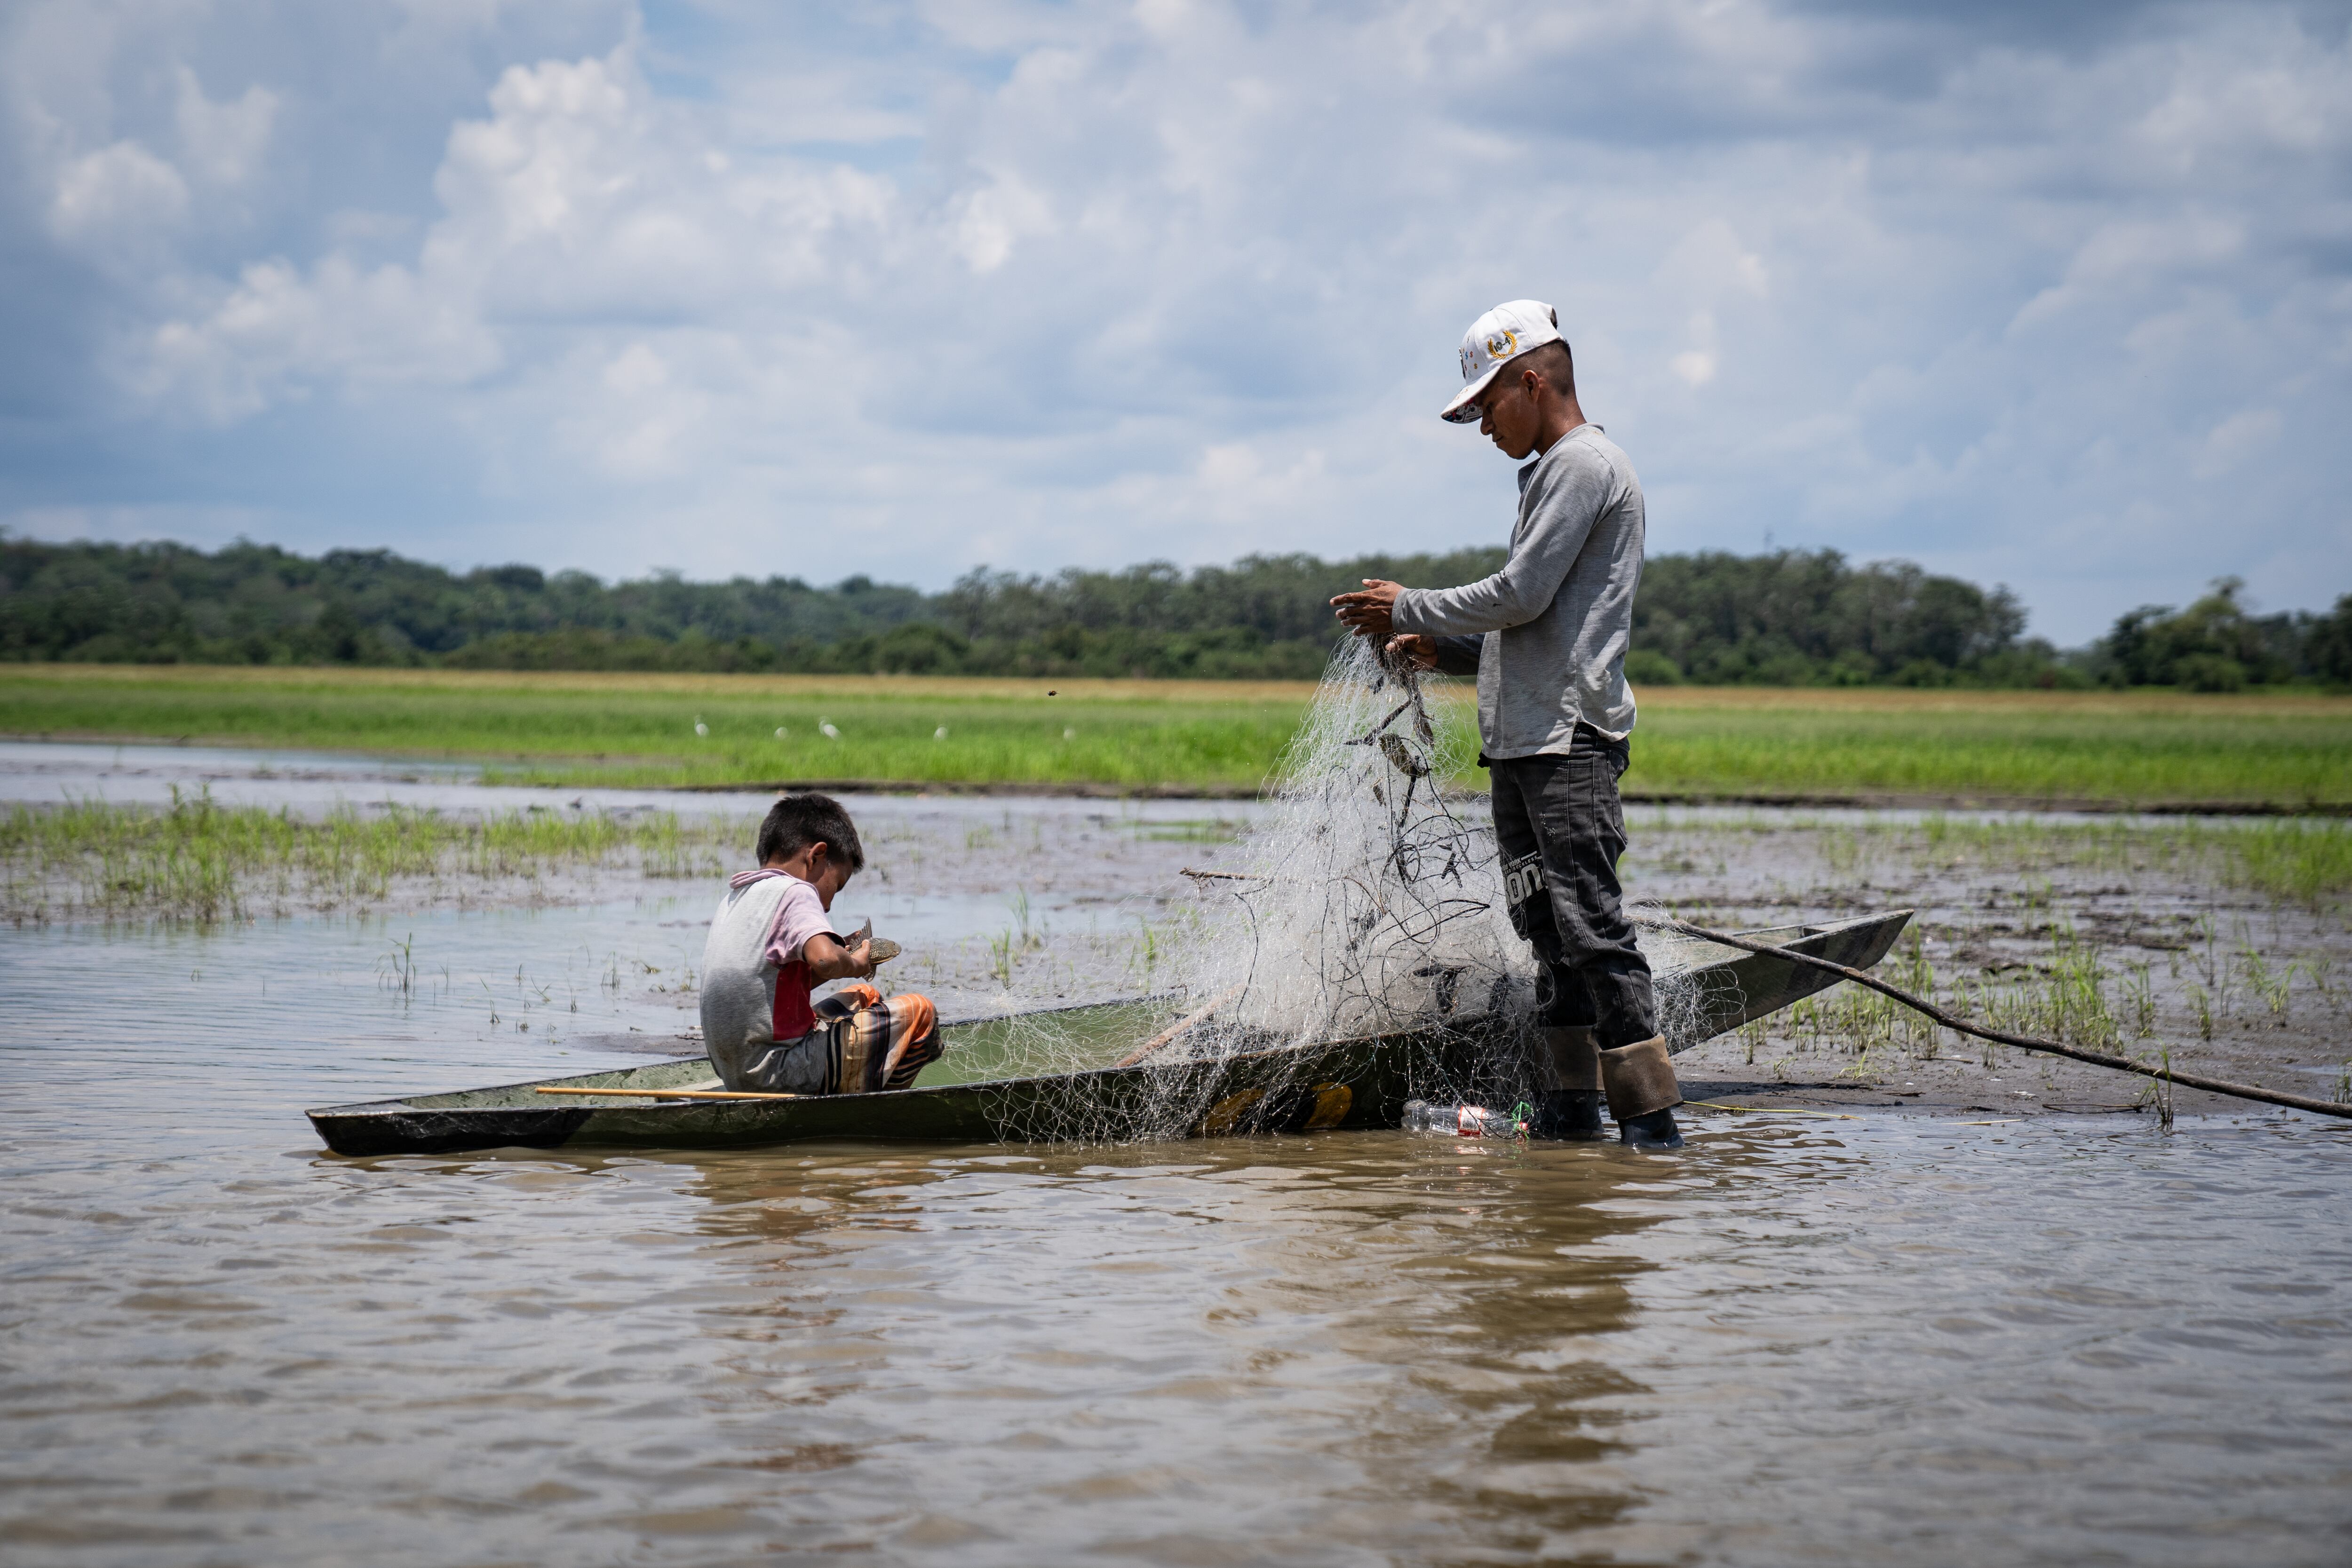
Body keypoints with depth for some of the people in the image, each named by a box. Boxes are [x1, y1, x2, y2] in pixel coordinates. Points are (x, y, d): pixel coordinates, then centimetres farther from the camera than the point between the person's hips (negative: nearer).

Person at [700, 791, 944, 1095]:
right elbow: (825, 958, -30)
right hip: (780, 1075, -10)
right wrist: (855, 964, -8)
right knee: (920, 1011, -2)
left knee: (865, 997, 29)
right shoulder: (794, 892, -11)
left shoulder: (733, 899, 16)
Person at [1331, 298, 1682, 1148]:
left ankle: (1651, 1121, -15)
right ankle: (1569, 1111, 12)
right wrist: (1446, 650, 16)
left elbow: (1522, 596, -15)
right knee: (1550, 930, 9)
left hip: (1570, 737, -10)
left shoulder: (1583, 465, -8)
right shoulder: (1554, 472, 24)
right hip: (1525, 741, 10)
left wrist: (1410, 610, -3)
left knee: (1591, 926, -14)